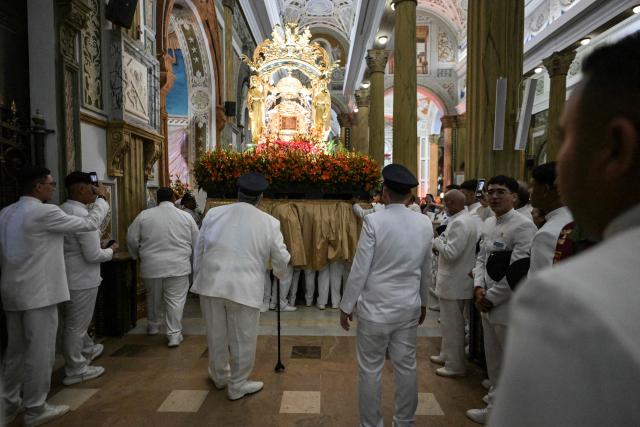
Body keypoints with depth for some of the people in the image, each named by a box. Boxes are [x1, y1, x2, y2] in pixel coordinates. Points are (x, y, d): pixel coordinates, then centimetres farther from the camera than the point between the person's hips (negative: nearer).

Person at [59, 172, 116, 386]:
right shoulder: (82, 215, -23)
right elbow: (93, 255, -23)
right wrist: (111, 250, -5)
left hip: (66, 277, 9)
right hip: (81, 280, -9)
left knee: (74, 322, 25)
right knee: (76, 325, 7)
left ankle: (87, 350, 47)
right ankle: (75, 370, 23)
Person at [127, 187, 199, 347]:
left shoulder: (144, 215, -1)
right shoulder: (186, 216, 0)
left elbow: (131, 238, 3)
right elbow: (196, 242, 4)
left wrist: (137, 255, 19)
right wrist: (189, 259, 20)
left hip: (151, 266, 2)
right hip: (178, 266, -2)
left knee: (153, 297, 21)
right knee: (176, 300, 5)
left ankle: (153, 326, 40)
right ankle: (174, 334, 6)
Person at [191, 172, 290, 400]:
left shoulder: (213, 213, 3)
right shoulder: (269, 222, -3)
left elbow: (199, 251, 9)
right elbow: (281, 259, 4)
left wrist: (198, 280, 21)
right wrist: (279, 274, 27)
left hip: (211, 284, 4)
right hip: (244, 287, -3)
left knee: (216, 335, 21)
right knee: (243, 339, 13)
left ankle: (219, 376, 44)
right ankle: (237, 385, 30)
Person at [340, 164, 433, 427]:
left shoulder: (374, 221, -16)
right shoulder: (425, 223, -1)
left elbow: (360, 269, -14)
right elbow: (426, 270, 9)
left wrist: (346, 306, -3)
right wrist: (423, 301, 23)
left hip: (376, 308, -5)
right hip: (408, 307, 5)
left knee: (370, 369, 10)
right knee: (406, 367, 17)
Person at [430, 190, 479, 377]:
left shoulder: (460, 223, -23)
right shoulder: (465, 219, 9)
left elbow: (451, 253, -26)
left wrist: (436, 241, -11)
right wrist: (441, 241, 6)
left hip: (454, 282, -10)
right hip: (454, 280, 10)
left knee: (452, 323, 3)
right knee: (450, 321, 21)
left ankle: (455, 365, 17)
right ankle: (447, 355, 36)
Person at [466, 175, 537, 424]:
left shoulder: (524, 226, -17)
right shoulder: (488, 224, 7)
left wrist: (491, 298, -12)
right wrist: (478, 288, -3)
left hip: (510, 307, -7)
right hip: (488, 305, 8)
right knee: (494, 363, 22)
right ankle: (495, 407, 40)